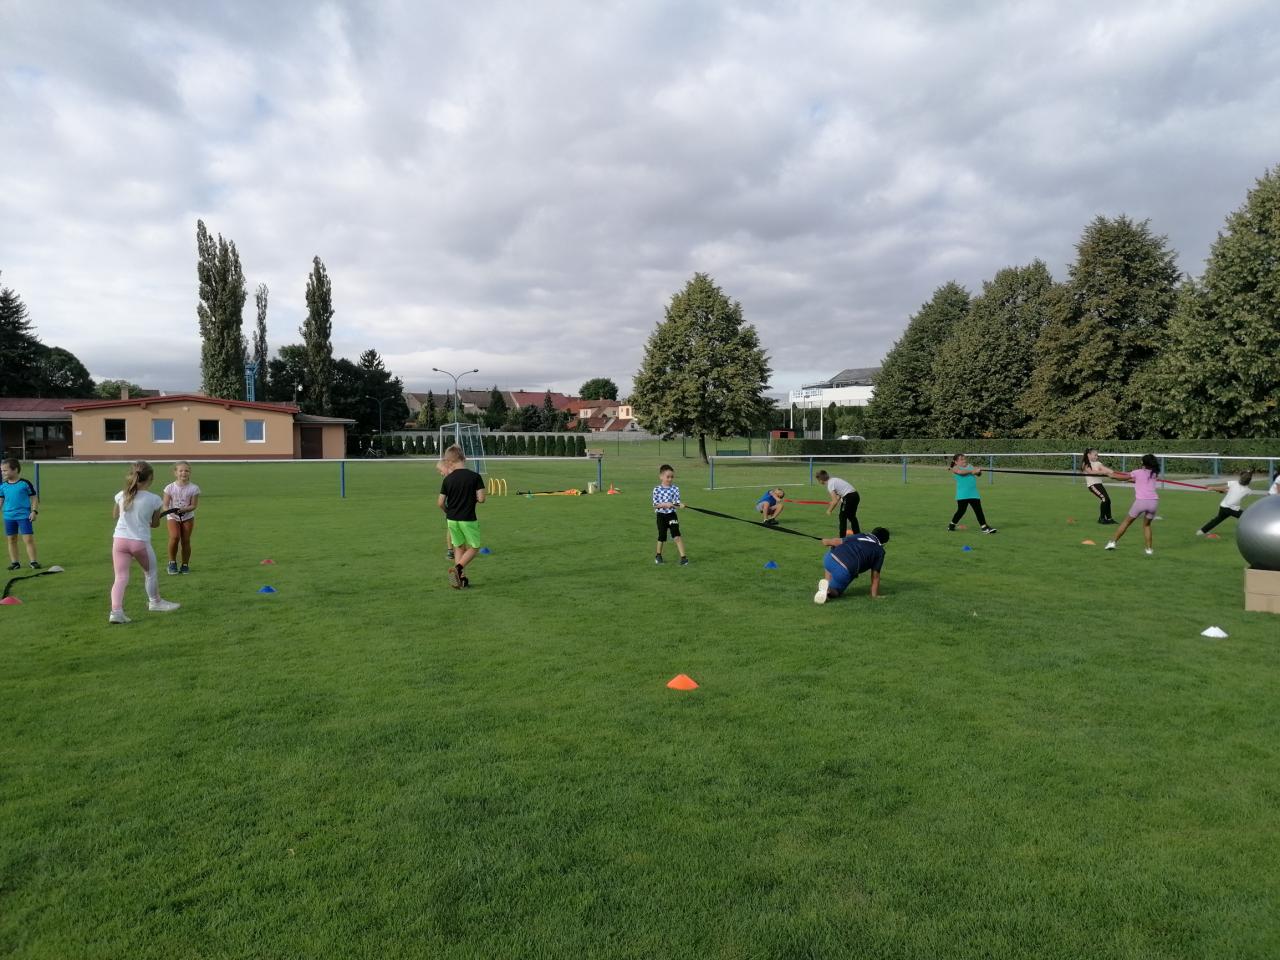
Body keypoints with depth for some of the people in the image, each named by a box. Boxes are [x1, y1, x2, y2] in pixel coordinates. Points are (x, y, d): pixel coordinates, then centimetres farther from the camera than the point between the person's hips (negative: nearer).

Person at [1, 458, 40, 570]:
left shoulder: (25, 483, -5)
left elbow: (34, 498, -1)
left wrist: (34, 511, -10)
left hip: (24, 516, -5)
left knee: (28, 539, -8)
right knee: (11, 540, 10)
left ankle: (33, 561, -3)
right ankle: (14, 562, 19)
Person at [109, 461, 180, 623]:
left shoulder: (121, 495, 2)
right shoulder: (154, 500, -8)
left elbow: (114, 516, 18)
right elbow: (155, 524, 4)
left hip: (119, 539, 3)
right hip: (140, 541, -3)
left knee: (121, 578, 1)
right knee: (152, 572, 21)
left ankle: (116, 611, -15)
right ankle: (155, 602, 38)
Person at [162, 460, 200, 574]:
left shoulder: (194, 488, -8)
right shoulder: (170, 488, -8)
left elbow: (193, 505, -8)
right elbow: (165, 505, -8)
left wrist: (184, 509, -27)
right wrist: (170, 511, -29)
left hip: (188, 517, 1)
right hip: (173, 517, -1)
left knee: (186, 540, 0)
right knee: (175, 537, -22)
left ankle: (185, 564, 15)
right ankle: (172, 562, -5)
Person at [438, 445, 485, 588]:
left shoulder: (448, 479, -3)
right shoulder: (475, 476, -10)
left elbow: (440, 503, -1)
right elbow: (481, 499, -13)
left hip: (452, 519, 3)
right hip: (468, 519, -3)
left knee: (459, 547, 17)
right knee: (474, 547, 10)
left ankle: (461, 577, 13)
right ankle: (458, 568, -12)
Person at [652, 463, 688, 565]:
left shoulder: (675, 489, -3)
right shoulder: (657, 490, -5)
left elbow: (677, 504, -7)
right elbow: (655, 504, -8)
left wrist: (680, 506, -29)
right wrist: (665, 504, -23)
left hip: (672, 515, 0)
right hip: (661, 516, 0)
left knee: (677, 536, -10)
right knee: (662, 536, 10)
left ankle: (683, 557, -7)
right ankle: (658, 555, 33)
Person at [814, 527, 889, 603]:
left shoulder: (860, 536, 21)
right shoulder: (880, 551, 13)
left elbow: (838, 541, 18)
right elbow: (875, 575, 12)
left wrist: (827, 542, 39)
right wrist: (875, 595, 20)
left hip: (829, 558, 4)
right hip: (844, 572, -4)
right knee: (834, 592, 23)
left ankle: (827, 582, 17)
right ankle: (828, 589, -12)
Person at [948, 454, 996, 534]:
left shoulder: (970, 467, 15)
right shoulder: (955, 468, 0)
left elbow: (978, 474, 8)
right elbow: (960, 472, -22)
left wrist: (978, 471, -15)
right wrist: (972, 471, -25)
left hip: (974, 494, 5)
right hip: (962, 495, -5)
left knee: (979, 510, 1)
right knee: (961, 510, 0)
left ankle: (984, 527, 2)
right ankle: (951, 525, 18)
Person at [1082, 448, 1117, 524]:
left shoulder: (1097, 463, 10)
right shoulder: (1085, 464, -3)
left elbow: (1105, 468, -7)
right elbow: (1091, 472, -18)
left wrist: (1112, 472, -27)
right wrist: (1103, 472, -29)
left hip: (1099, 483, 6)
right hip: (1092, 484, -6)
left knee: (1107, 499, 1)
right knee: (1104, 498, -17)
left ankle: (1109, 518, 15)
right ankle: (1101, 518, -5)